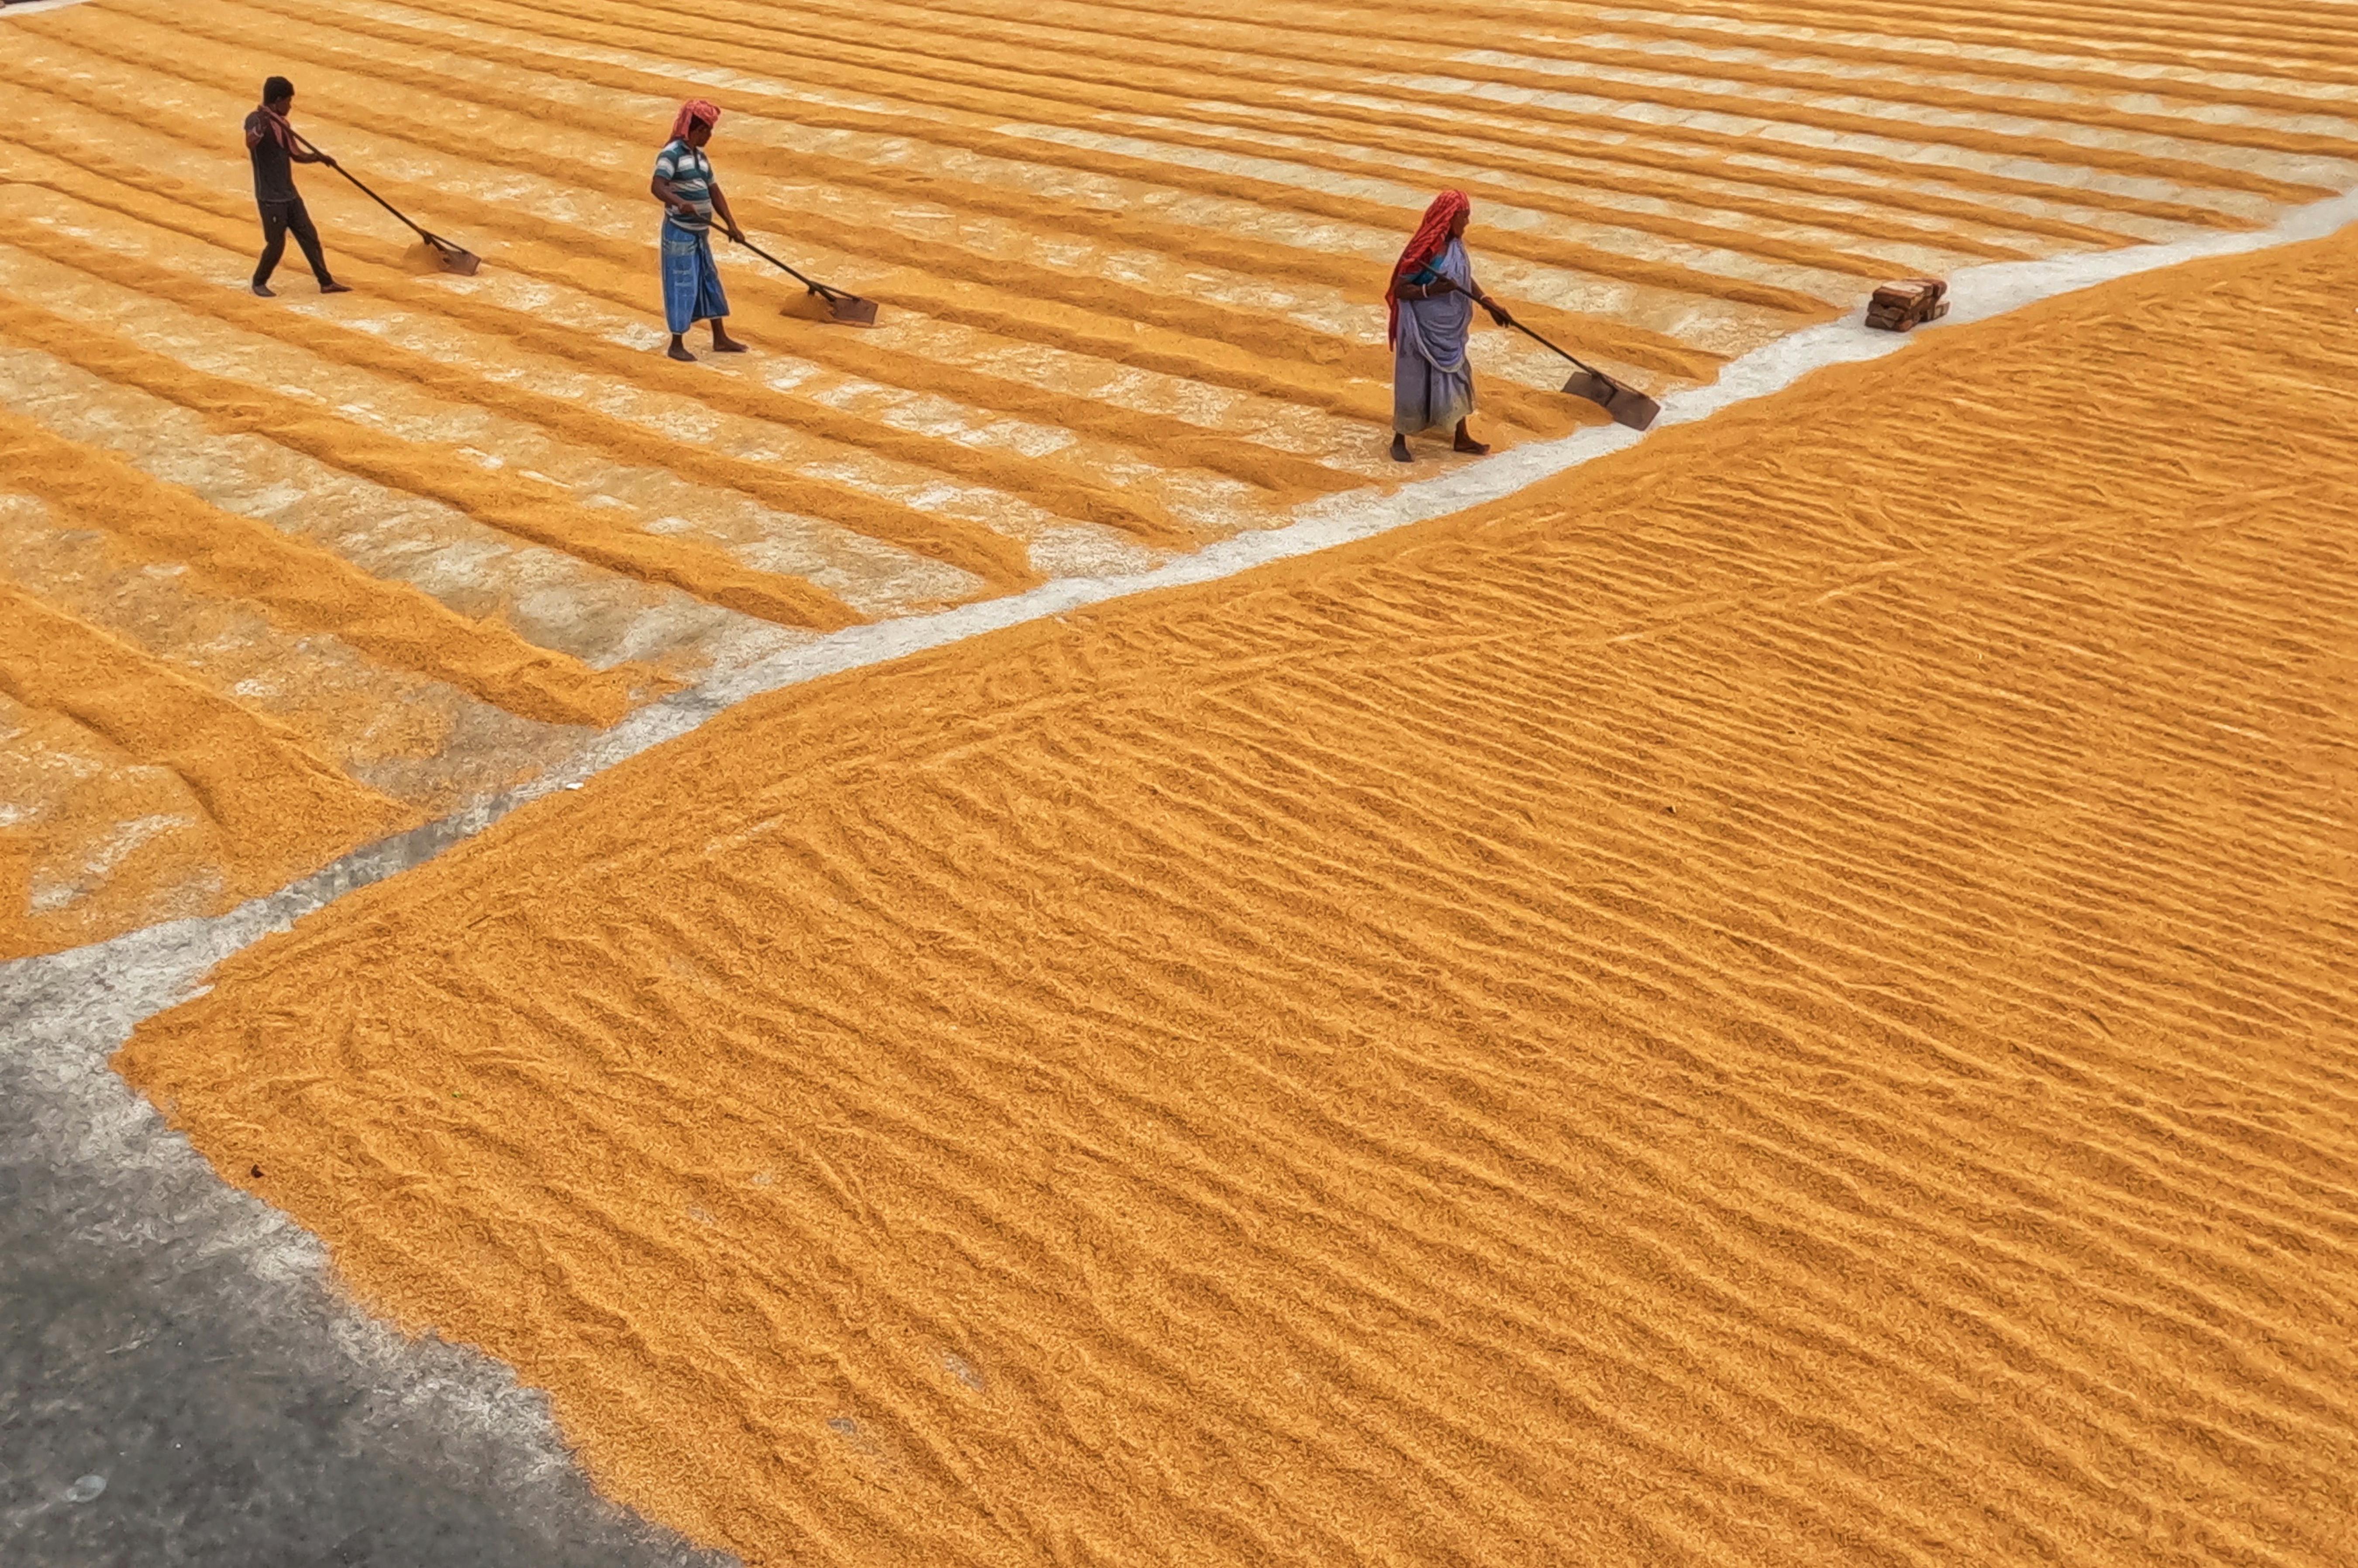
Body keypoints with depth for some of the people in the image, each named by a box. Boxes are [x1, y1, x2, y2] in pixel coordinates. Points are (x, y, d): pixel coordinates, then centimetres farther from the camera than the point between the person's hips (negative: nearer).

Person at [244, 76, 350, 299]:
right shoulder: (256, 120, -14)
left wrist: (318, 157, 3)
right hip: (270, 197, -8)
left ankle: (326, 282, 17)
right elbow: (250, 144, -34)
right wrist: (261, 127, -50)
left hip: (290, 194, 8)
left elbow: (296, 155, 20)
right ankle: (259, 283, 18)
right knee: (276, 244, -2)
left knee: (310, 237, 9)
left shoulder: (282, 123, 12)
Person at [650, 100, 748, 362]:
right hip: (680, 233, -9)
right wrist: (679, 202, -46)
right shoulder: (672, 153, -14)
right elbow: (657, 186, -27)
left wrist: (731, 225, 5)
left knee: (710, 282, 14)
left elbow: (715, 193, 15)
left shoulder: (701, 157, 13)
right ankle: (676, 345, 5)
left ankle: (720, 339, 24)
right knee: (682, 286, -4)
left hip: (700, 233, 9)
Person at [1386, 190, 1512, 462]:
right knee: (1415, 381, 4)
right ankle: (1399, 441, 20)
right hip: (1423, 329, -8)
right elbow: (1400, 289, -21)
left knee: (1458, 377, 17)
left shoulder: (1456, 244, 1)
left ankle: (1462, 438, 31)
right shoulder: (1424, 250, -23)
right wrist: (1433, 290, -32)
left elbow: (1467, 279, 13)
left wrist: (1488, 302, 2)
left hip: (1450, 329, 8)